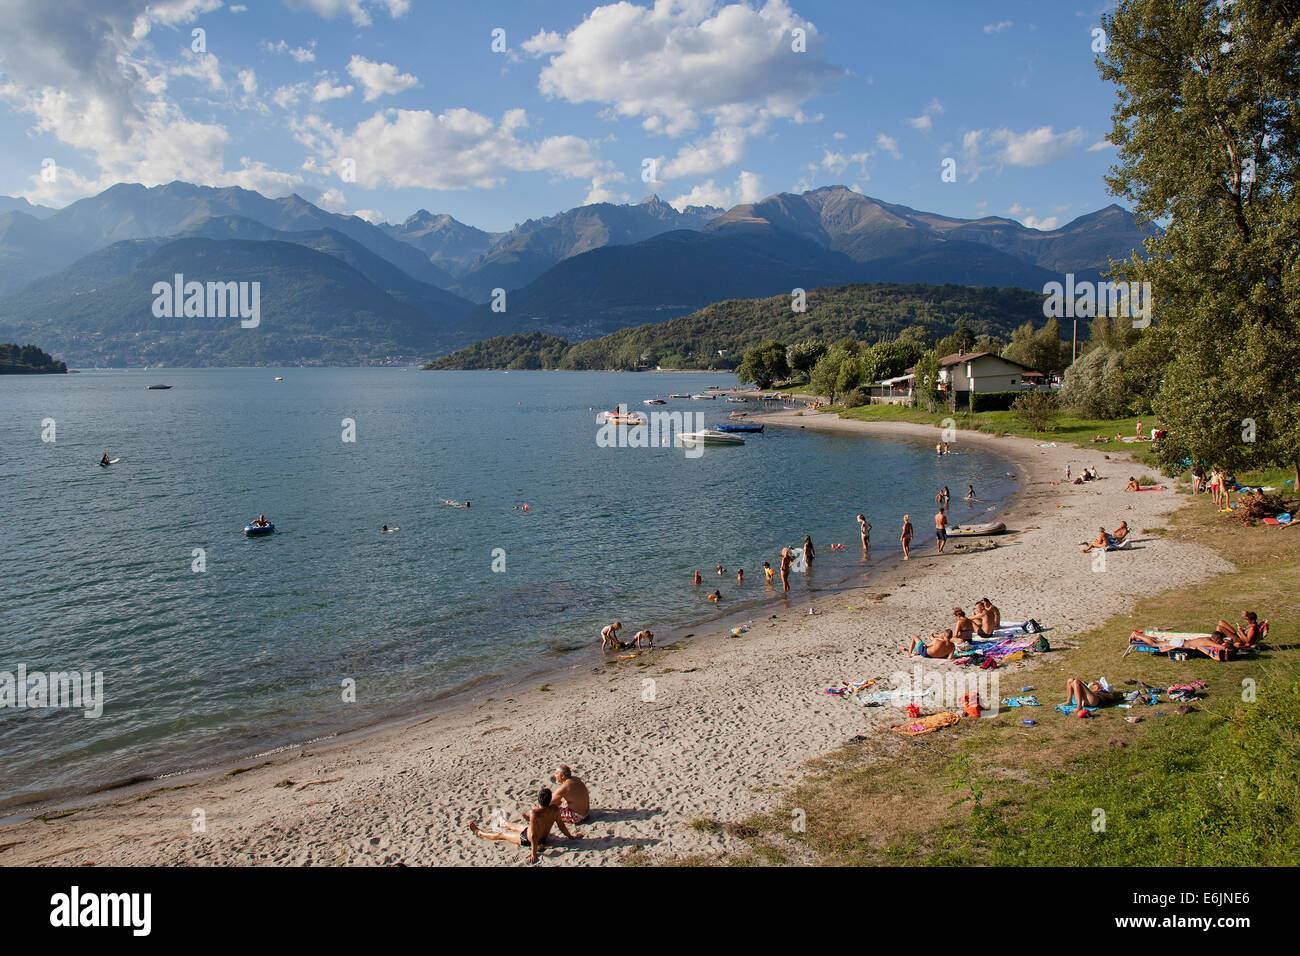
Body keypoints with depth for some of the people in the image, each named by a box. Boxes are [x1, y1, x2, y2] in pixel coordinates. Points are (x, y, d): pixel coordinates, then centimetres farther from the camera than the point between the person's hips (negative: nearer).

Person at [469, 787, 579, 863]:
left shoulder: (534, 813, -39)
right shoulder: (555, 809, -24)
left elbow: (533, 835, -33)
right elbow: (561, 825, -9)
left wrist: (534, 853, -24)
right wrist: (570, 836, 8)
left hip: (527, 840, -6)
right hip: (544, 837, 6)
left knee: (502, 834, 18)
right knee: (514, 826, 34)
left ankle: (479, 832, 41)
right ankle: (502, 823, 67)